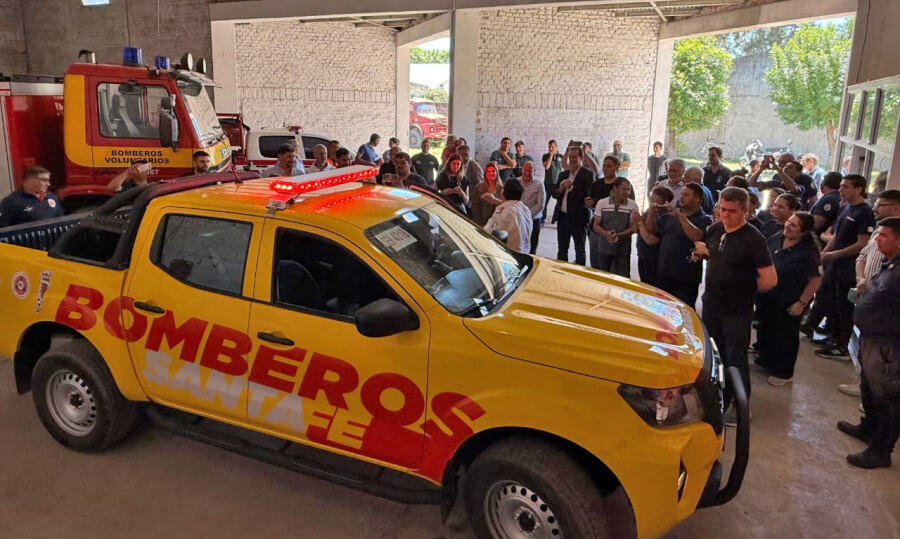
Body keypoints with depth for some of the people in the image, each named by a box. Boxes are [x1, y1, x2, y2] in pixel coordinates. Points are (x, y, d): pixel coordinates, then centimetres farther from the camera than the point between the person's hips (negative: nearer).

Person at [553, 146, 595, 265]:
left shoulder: (588, 174, -6)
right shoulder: (563, 174, 13)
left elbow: (588, 195, -16)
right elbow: (554, 193, 11)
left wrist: (572, 187, -22)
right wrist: (560, 189, -10)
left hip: (578, 218, -6)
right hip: (562, 216, 6)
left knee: (580, 250, 4)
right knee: (561, 250, 14)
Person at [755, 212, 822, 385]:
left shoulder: (808, 251, -21)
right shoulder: (776, 238, -4)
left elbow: (815, 280, -19)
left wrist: (801, 303, -19)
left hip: (788, 303, -6)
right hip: (766, 297, 6)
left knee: (785, 337, 10)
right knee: (764, 330, 22)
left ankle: (783, 373, 28)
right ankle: (765, 360, 45)